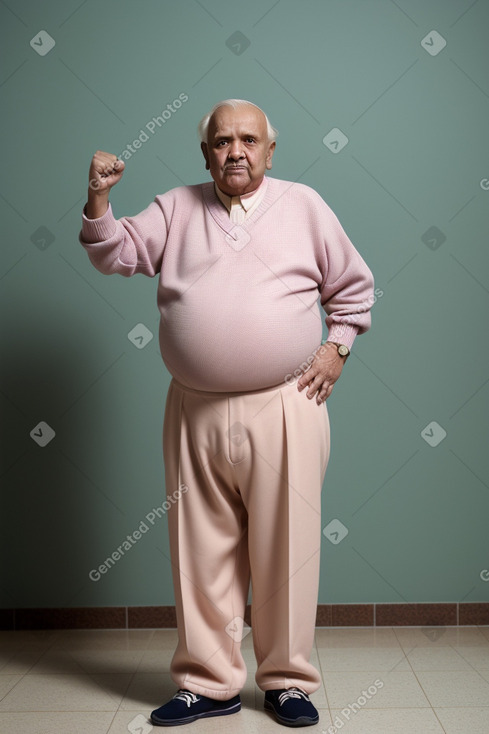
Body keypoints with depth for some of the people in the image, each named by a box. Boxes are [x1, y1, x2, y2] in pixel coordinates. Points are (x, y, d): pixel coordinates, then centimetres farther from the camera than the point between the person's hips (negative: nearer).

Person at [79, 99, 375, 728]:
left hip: (285, 407, -1)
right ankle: (208, 683, 23)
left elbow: (354, 286, 15)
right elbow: (115, 254, 8)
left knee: (285, 549, 4)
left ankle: (287, 681, 21)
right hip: (195, 412, 2)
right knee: (201, 552, 7)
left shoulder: (304, 205, 9)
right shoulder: (176, 209, 13)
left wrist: (337, 347, 4)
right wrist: (98, 198, -7)